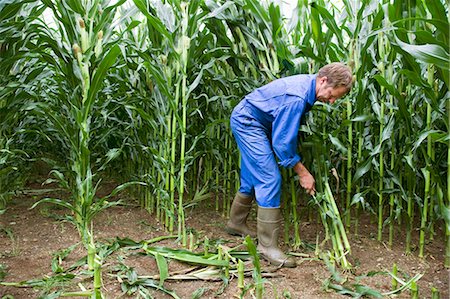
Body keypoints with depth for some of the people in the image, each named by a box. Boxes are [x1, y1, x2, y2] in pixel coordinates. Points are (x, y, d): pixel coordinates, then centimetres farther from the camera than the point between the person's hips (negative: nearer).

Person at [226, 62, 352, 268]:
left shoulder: (306, 85, 0)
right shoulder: (296, 97, -30)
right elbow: (282, 142, -26)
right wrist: (303, 173, -18)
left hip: (246, 121, 10)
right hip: (247, 122, -10)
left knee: (252, 178, 18)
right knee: (269, 180, -14)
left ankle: (236, 224, 37)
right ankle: (267, 246, -7)